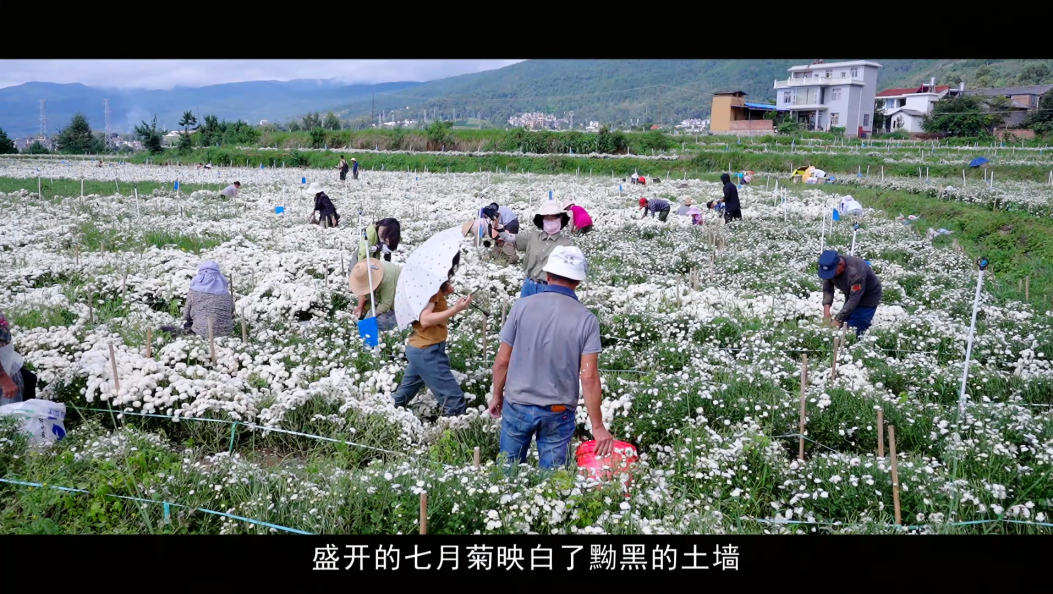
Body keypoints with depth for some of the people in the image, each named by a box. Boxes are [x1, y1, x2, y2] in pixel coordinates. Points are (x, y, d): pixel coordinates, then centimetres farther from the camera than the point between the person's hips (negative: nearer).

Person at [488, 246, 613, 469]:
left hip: (517, 406, 1)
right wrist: (598, 426, -7)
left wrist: (497, 396, 12)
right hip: (558, 413, -1)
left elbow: (502, 361, -4)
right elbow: (589, 377, -14)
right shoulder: (586, 320, -10)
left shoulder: (523, 306, -9)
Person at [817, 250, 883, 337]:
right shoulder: (830, 267, -18)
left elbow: (854, 300, -36)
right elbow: (827, 289, -13)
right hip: (851, 295, 7)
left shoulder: (855, 271, -38)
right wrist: (826, 308, -29)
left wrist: (838, 320, -37)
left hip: (868, 297, -7)